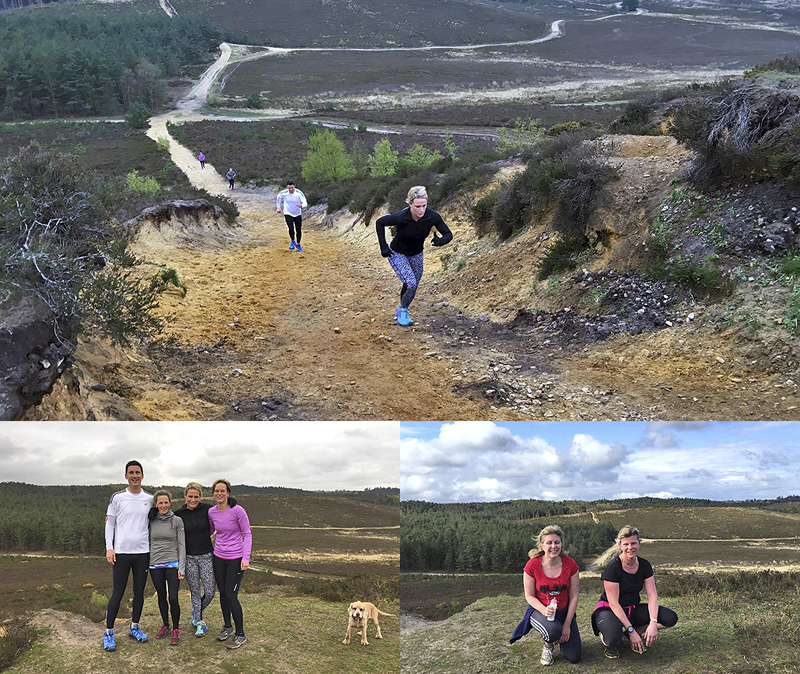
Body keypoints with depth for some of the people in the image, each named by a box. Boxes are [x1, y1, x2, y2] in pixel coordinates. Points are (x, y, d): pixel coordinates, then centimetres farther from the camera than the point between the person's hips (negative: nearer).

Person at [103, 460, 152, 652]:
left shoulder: (149, 499, 7)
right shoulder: (117, 497, 0)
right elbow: (109, 522, 4)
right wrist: (109, 547, -5)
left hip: (143, 552, 3)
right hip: (121, 551, -3)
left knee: (139, 592, 8)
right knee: (118, 593, -3)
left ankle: (134, 628, 21)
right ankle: (108, 633, 6)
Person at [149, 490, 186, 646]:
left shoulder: (177, 521, -3)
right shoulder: (151, 520, 1)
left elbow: (182, 545, -2)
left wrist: (182, 568, -7)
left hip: (172, 564, -2)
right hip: (155, 565, 2)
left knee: (173, 598, -8)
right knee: (161, 596, 13)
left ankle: (176, 629, 8)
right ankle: (165, 625, 31)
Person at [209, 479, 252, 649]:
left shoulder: (237, 510, -16)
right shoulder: (212, 512, 0)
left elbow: (247, 534, -10)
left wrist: (246, 557, -18)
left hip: (236, 559, -5)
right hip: (219, 557, 5)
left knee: (231, 596, -7)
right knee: (222, 593, 11)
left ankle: (240, 634, 5)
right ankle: (227, 627, 30)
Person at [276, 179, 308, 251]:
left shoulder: (299, 193, -21)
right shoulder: (283, 193, -16)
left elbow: (306, 204, -26)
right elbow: (279, 197, 8)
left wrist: (301, 205, -49)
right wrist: (278, 208, 12)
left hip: (298, 214, 0)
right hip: (288, 214, 0)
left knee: (298, 230, 7)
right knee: (291, 229, -17)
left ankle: (298, 244, 32)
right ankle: (293, 241, 11)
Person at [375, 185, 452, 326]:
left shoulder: (433, 216, -27)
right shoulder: (400, 217, -34)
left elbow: (448, 235, -17)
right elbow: (379, 223, -16)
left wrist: (440, 241, -40)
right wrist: (383, 247, -15)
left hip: (416, 255, 4)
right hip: (397, 254, -4)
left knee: (413, 288, 15)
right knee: (410, 283, -22)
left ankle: (401, 311, 44)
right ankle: (403, 310, 6)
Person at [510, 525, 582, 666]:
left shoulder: (570, 564, -12)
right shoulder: (532, 565, -16)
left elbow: (574, 597, -6)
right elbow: (529, 596, -8)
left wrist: (567, 624, -11)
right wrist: (544, 610, -27)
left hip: (564, 611, 2)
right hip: (539, 610, -2)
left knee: (574, 657, -8)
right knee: (553, 630, -37)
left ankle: (560, 637, 26)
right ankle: (548, 645, 2)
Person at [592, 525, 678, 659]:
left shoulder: (644, 565, -3)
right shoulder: (612, 567, -20)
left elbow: (652, 595, -7)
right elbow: (614, 603, -21)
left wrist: (653, 623, -23)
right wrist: (631, 630, -26)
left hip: (633, 609, 6)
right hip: (609, 610, -6)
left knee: (671, 618, -14)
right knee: (613, 638, -39)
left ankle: (638, 633, 5)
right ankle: (605, 637, -2)